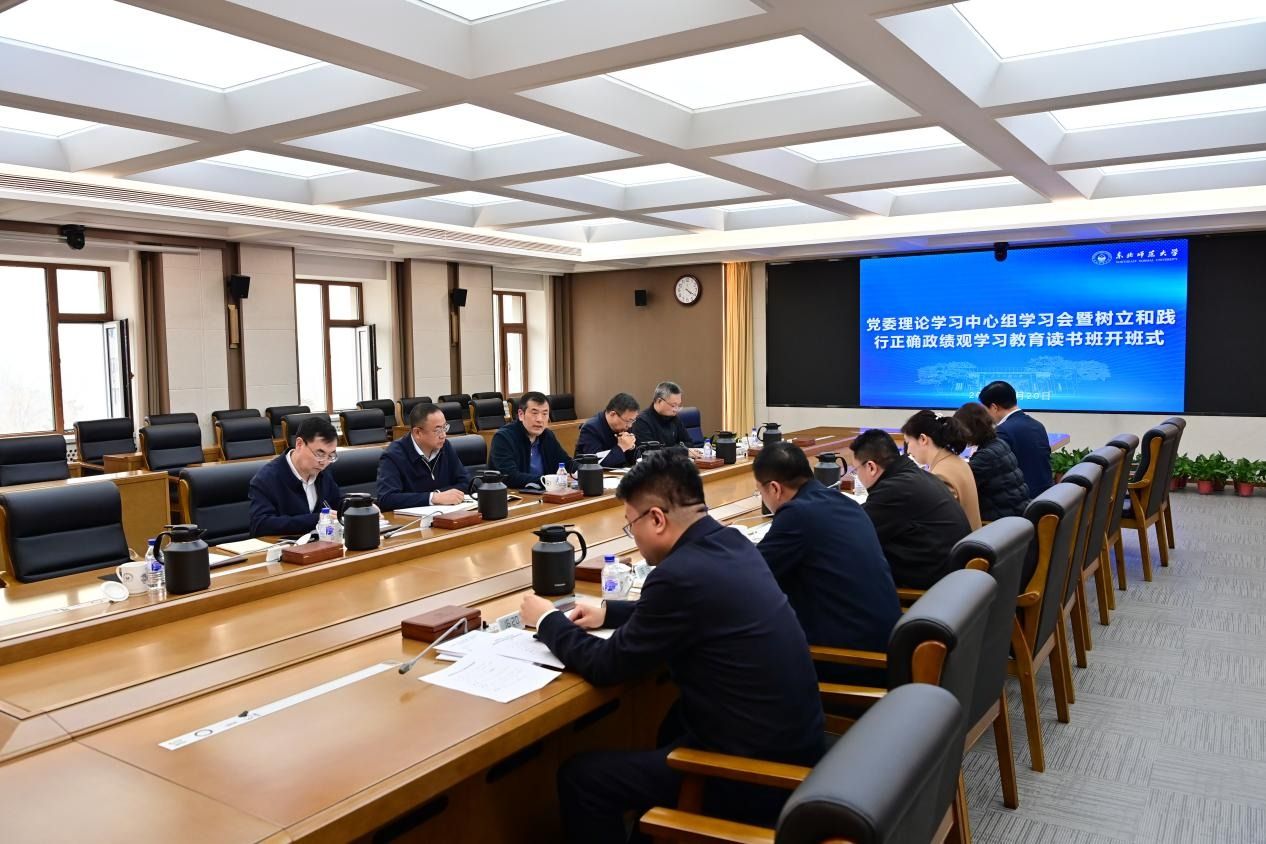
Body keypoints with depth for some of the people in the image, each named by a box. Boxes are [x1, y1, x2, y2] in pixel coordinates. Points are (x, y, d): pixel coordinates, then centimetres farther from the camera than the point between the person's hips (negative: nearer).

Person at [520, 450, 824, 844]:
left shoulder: (680, 574, -24)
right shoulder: (731, 543, 2)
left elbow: (607, 666, -12)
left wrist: (548, 621, 4)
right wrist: (609, 612, 19)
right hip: (794, 739, 9)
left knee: (579, 777, 1)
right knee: (673, 723, 33)